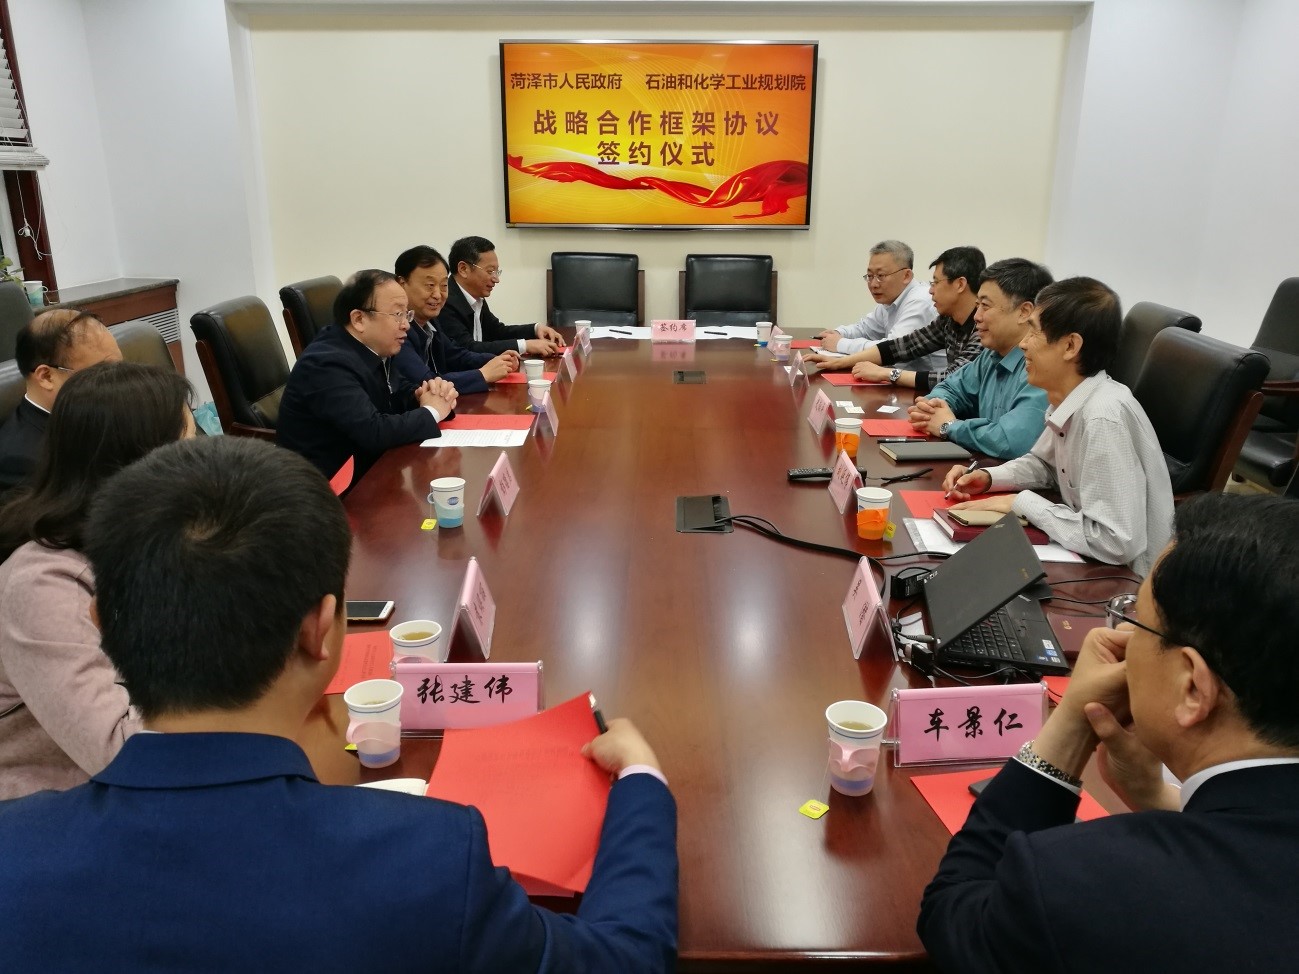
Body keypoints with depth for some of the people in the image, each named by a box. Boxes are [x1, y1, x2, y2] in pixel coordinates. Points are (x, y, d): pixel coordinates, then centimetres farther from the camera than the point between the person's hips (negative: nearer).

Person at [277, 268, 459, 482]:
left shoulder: (370, 348, 1)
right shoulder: (328, 364, -24)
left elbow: (399, 394, 12)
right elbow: (373, 432, -31)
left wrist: (427, 395, -9)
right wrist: (431, 412, -17)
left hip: (363, 468, 8)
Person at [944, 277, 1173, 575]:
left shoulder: (1104, 417, -27)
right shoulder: (1070, 399, -3)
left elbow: (1115, 542, -29)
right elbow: (1043, 463, 17)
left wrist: (1022, 503, -20)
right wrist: (987, 478, 0)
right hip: (1088, 562, 7)